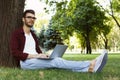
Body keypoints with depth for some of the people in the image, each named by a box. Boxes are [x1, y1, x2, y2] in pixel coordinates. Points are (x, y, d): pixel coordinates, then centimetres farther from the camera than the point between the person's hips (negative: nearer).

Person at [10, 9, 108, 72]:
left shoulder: (33, 35, 23)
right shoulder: (16, 33, -2)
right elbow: (15, 53, -13)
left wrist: (43, 56, -4)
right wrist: (35, 56, -20)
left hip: (36, 60, 7)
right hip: (26, 62, -7)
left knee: (56, 61, -23)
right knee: (56, 61, -28)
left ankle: (90, 68, -45)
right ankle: (91, 64, -44)